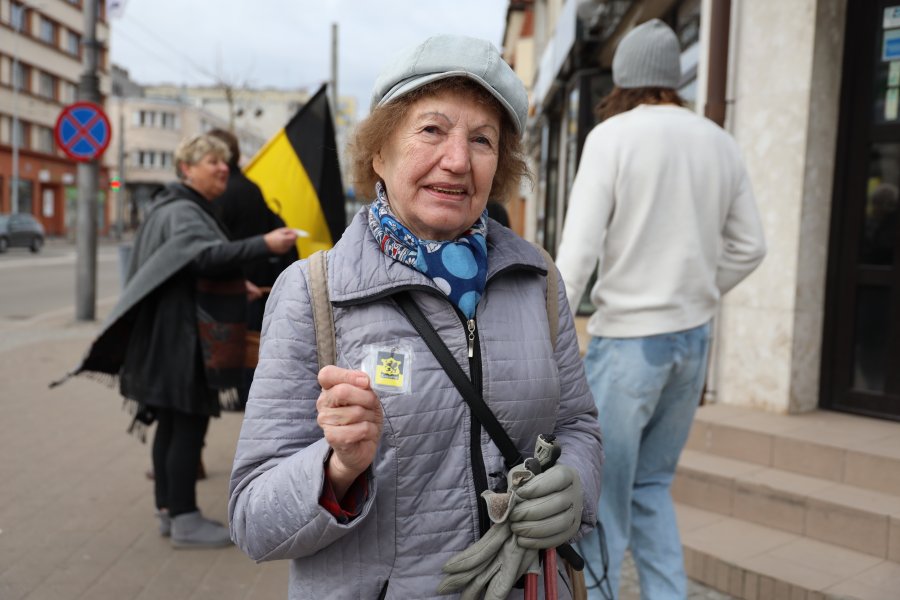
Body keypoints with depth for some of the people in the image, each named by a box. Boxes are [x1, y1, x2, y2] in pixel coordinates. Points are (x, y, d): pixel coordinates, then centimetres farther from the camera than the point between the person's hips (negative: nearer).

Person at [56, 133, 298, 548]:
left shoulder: (191, 210, 19)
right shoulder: (182, 212, -14)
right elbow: (207, 255, -33)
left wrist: (240, 287, 24)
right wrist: (264, 245, -42)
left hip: (183, 338, 11)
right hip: (183, 338, -11)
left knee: (172, 425, 14)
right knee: (188, 425, -5)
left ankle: (169, 510, 23)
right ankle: (184, 520, 2)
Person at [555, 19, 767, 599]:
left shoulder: (612, 136, -8)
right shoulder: (720, 143, 8)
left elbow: (579, 251, -16)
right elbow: (749, 247, 11)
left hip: (628, 338, -6)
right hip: (694, 338, 6)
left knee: (601, 493, 5)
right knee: (650, 485, 18)